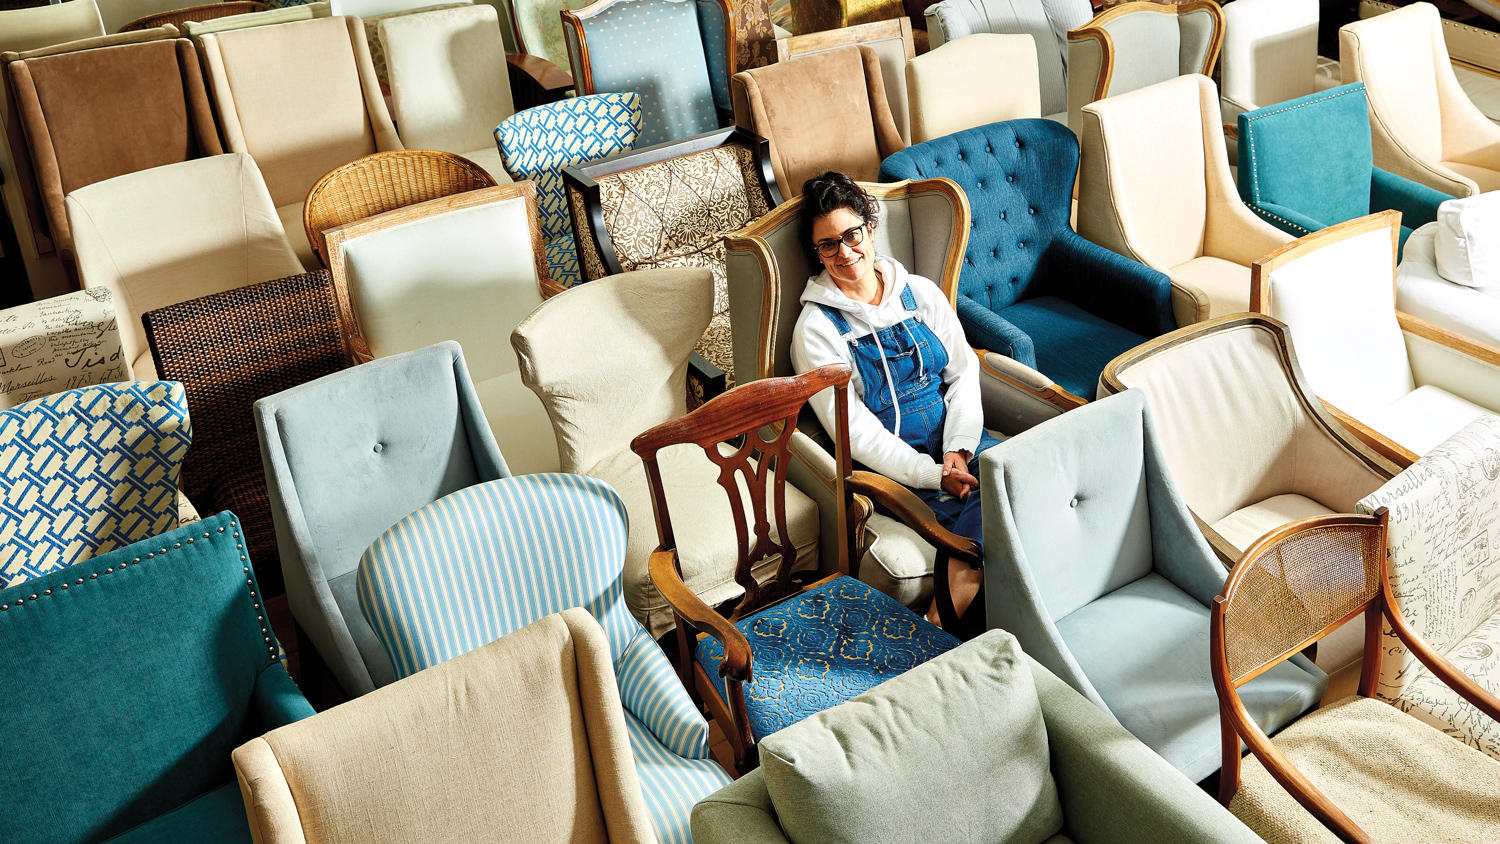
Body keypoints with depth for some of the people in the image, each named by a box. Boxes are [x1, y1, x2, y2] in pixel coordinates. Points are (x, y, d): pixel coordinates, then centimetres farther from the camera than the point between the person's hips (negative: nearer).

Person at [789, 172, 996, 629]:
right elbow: (853, 428, -10)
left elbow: (964, 371, 9)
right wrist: (932, 473, -19)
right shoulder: (816, 327, -3)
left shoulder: (922, 293, 12)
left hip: (957, 441, 5)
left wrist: (958, 449, -9)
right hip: (891, 464, -5)